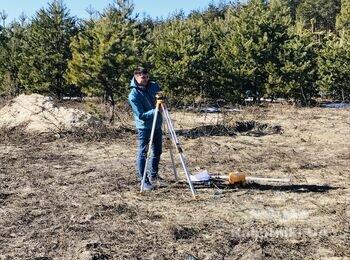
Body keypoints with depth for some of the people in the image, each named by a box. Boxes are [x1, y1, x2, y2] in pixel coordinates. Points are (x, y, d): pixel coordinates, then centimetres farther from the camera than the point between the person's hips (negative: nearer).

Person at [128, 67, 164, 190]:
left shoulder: (154, 85, 1)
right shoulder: (133, 95, -18)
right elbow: (141, 115, -21)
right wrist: (156, 111, -30)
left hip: (157, 125, 7)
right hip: (144, 127, -6)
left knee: (157, 152, 15)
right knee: (143, 153, -1)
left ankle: (153, 176, 31)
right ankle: (144, 180, 8)